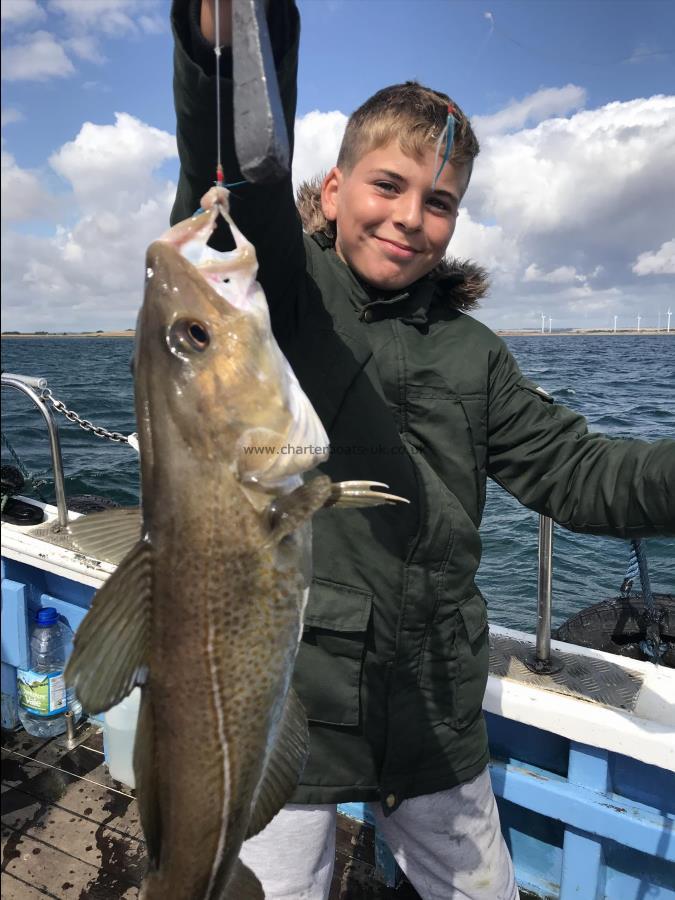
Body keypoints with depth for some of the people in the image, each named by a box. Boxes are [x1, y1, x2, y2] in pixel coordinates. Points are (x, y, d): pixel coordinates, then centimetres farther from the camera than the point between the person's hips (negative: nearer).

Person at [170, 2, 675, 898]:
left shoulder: (470, 351, 6)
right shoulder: (277, 294, -5)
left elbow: (575, 471, 3)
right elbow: (242, 180, -26)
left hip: (435, 715, 5)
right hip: (277, 704, -3)